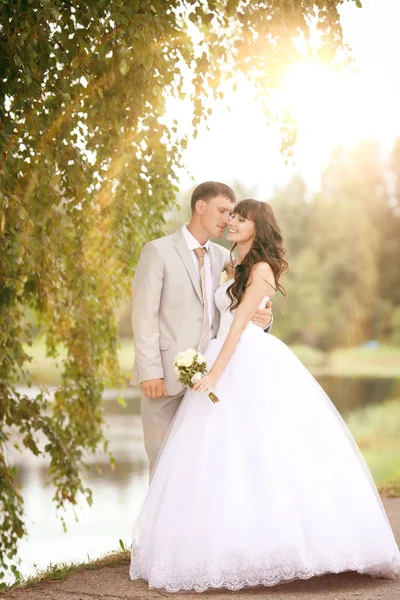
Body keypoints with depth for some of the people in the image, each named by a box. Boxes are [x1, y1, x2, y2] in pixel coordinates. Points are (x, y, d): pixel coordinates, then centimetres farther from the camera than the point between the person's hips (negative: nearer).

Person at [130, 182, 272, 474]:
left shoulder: (224, 258, 12)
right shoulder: (158, 251, -4)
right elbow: (144, 316, -9)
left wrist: (263, 319, -11)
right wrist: (150, 372, -16)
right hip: (165, 377, -5)